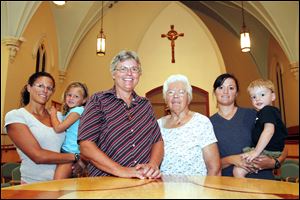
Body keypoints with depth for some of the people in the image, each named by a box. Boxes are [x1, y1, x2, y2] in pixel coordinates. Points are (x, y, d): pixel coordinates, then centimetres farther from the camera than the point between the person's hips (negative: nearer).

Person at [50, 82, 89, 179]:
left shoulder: (78, 110, -14)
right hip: (65, 150, 10)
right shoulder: (68, 112, 17)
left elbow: (58, 128, -17)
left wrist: (53, 114, -2)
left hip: (70, 152, -10)